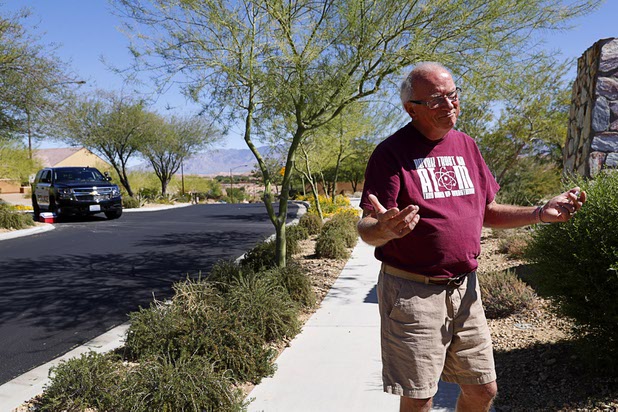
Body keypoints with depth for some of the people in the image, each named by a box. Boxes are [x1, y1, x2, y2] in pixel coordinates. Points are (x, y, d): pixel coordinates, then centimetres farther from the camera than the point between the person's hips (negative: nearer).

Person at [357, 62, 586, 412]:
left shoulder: (466, 146, 10)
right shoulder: (392, 153, -11)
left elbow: (487, 212, 16)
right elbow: (368, 229, -15)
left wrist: (541, 213, 3)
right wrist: (384, 229, -39)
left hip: (464, 289, 6)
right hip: (413, 291, -6)